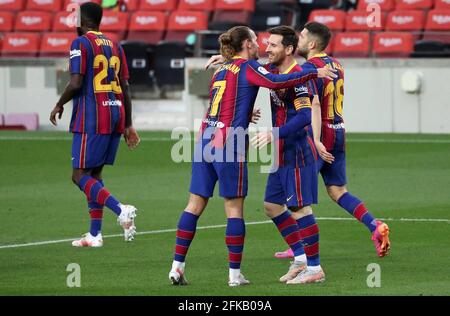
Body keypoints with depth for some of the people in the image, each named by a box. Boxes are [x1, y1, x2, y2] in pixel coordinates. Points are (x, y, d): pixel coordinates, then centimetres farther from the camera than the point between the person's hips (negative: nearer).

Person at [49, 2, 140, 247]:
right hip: (116, 115, 8)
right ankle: (94, 234, 12)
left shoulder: (81, 44, -7)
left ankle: (120, 209, -25)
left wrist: (59, 105, 2)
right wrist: (128, 125, 16)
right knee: (94, 174, 14)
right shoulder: (115, 46, 15)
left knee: (80, 176, -4)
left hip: (92, 119, -8)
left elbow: (76, 84, -16)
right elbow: (125, 88, 14)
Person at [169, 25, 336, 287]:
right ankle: (235, 274, 0)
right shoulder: (247, 67, -3)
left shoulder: (220, 70, 19)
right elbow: (275, 82, -19)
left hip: (206, 139, 7)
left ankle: (177, 266, 3)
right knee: (234, 208, -1)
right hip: (229, 144, -7)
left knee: (195, 205, 7)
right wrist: (313, 72, -15)